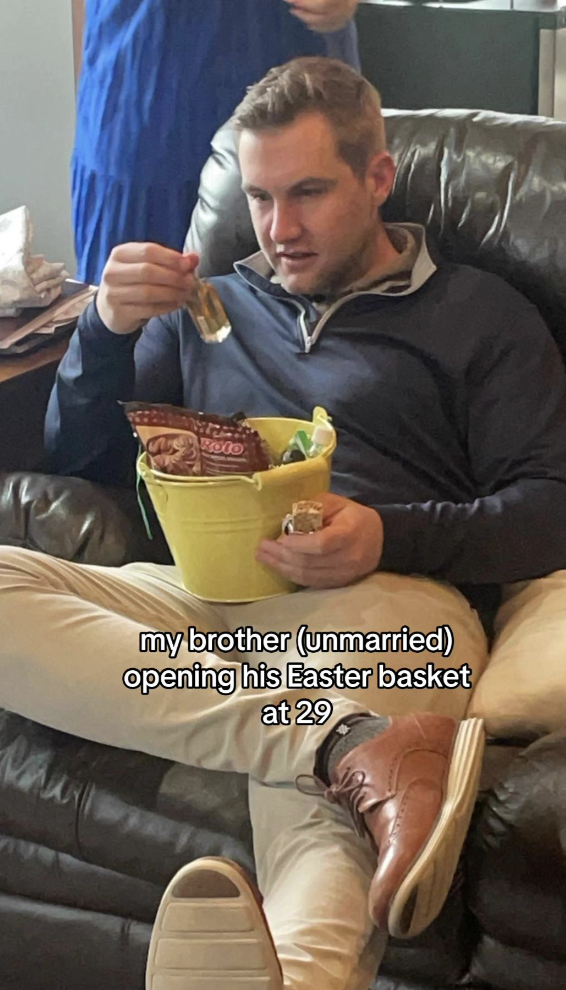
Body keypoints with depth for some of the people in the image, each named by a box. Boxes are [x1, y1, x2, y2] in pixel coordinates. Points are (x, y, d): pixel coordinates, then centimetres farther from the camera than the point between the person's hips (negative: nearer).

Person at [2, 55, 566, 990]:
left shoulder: (480, 315, 18)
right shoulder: (215, 305, 30)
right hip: (201, 593, 4)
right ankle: (356, 743, -40)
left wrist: (391, 536, -13)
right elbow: (81, 457, 24)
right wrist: (108, 330, 4)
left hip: (377, 598, -4)